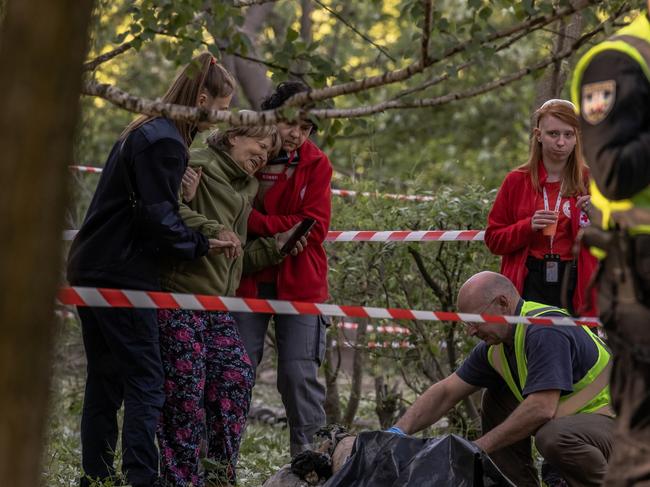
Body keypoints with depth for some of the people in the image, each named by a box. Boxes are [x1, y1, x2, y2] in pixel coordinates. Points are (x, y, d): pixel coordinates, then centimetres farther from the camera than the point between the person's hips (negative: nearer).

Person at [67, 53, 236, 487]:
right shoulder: (166, 143, -14)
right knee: (145, 382, -8)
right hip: (122, 276, -10)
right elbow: (158, 219, -19)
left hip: (92, 270, 10)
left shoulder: (144, 133, 18)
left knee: (104, 381, 13)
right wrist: (202, 244, -11)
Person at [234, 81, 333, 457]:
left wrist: (254, 221, -17)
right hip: (246, 281, 1)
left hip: (298, 282, -1)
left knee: (299, 373, -1)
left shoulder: (316, 164, -2)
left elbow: (314, 228, -10)